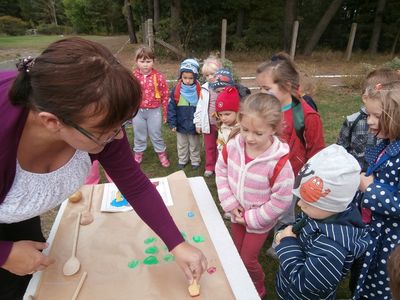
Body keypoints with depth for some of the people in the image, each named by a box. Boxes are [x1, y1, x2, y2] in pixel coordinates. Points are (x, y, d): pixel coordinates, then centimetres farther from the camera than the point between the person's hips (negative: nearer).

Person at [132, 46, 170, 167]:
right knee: (139, 136, 17)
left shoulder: (158, 76, -10)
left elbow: (165, 95, -4)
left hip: (154, 111, -1)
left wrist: (165, 113, -2)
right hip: (137, 111, 2)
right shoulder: (133, 76, -6)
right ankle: (138, 154, 37)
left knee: (156, 135, 11)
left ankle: (162, 154, 31)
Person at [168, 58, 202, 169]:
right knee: (182, 145, 20)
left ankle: (195, 160, 36)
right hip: (180, 125, 2)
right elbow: (171, 107, -6)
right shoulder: (176, 90, -10)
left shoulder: (199, 91, -12)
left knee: (194, 145, 18)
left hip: (194, 125, -1)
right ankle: (182, 159, 39)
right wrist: (172, 123, -8)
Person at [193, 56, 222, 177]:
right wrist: (198, 122, 3)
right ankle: (210, 167, 30)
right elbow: (200, 106, 3)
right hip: (208, 123, 3)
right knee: (209, 146, 15)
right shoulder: (205, 89, 0)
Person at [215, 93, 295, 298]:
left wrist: (252, 218, -17)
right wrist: (229, 203, -11)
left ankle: (258, 290, 45)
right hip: (237, 214, 5)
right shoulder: (233, 146, -18)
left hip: (259, 221, -5)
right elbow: (221, 171, -4)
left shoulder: (278, 162, -31)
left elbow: (281, 200, -23)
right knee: (237, 254, 25)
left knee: (248, 260, 11)